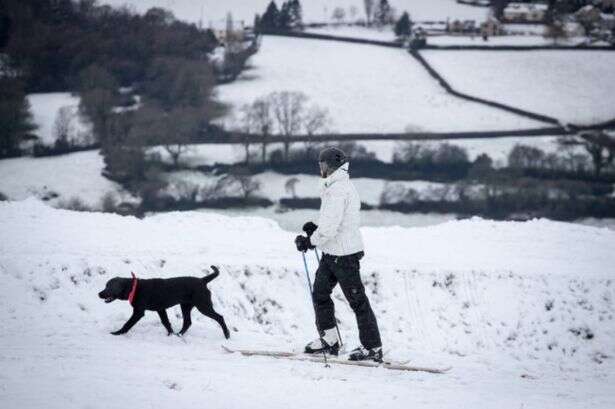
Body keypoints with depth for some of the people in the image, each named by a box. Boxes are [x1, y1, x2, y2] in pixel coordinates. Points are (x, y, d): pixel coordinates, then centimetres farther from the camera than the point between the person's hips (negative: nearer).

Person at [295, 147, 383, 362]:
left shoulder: (338, 190, -20)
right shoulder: (336, 186, 13)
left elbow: (331, 226, -24)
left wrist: (311, 241, -12)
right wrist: (316, 229, 8)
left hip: (343, 254, -10)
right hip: (332, 253, 10)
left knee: (357, 300, -3)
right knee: (320, 292, 13)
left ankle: (373, 348, 3)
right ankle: (329, 340, 19)